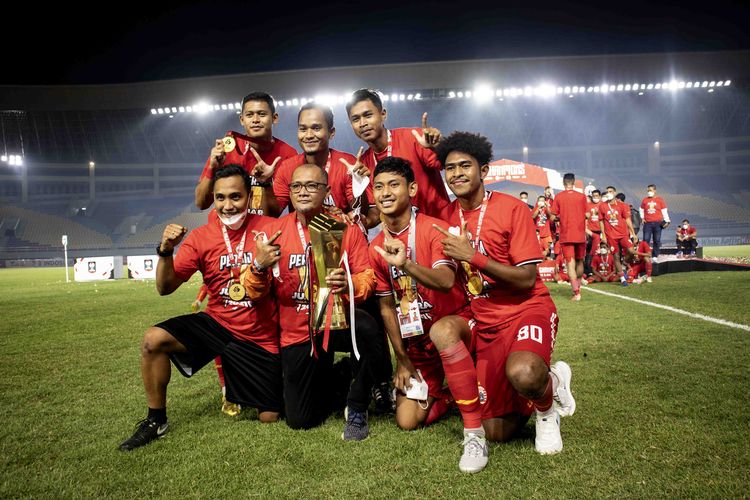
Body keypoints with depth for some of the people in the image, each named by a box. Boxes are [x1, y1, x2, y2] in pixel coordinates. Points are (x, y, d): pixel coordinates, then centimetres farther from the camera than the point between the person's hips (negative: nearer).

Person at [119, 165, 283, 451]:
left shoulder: (270, 229, -12)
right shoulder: (200, 237, -5)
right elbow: (165, 288, -5)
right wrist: (166, 251, -22)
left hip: (260, 338, -2)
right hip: (216, 324, 2)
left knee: (270, 418, 0)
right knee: (153, 340, -20)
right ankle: (156, 421, 1)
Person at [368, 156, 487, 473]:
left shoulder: (434, 229, -15)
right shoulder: (376, 248, 0)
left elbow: (446, 281, -32)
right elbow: (387, 307, 5)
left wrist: (405, 264, -49)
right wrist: (402, 360, 3)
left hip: (456, 325, -5)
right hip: (417, 342, 5)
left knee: (441, 330, -42)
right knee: (407, 420, -6)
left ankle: (475, 433, -30)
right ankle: (448, 395, 27)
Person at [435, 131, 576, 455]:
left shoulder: (512, 208, -10)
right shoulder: (447, 217, 4)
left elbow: (526, 279, -17)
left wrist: (473, 256, -22)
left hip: (528, 309, -4)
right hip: (485, 323, 5)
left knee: (522, 373, -39)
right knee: (497, 432, 1)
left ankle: (546, 407, -2)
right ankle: (542, 380, 29)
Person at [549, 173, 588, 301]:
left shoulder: (558, 197, -3)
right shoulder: (582, 196, 0)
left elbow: (553, 217, -3)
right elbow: (587, 215, 0)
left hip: (566, 235, -2)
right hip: (580, 234, 2)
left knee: (570, 263, -3)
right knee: (579, 261, 18)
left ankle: (576, 292, -14)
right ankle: (578, 287, 34)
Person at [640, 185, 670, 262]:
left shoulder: (660, 200, 3)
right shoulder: (645, 200, 7)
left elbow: (664, 211, 3)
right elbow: (641, 209, 21)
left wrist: (667, 221, -4)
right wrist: (642, 218, 9)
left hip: (657, 223, -1)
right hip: (647, 223, 1)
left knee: (657, 241, 3)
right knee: (646, 240, -5)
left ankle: (655, 256, 10)